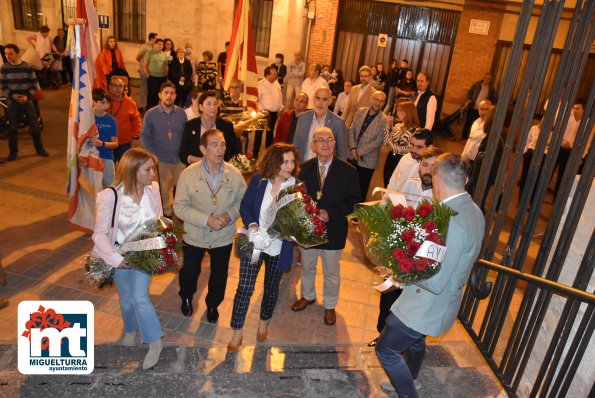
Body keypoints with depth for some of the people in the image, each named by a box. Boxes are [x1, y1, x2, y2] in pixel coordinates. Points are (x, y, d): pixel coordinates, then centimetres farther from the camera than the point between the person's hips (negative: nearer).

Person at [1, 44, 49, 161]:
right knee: (12, 128, 3)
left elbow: (34, 85, -1)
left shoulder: (27, 67, -4)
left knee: (34, 126, 2)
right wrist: (11, 95, -15)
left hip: (27, 100, 0)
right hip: (12, 102, 1)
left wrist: (27, 96, -15)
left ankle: (39, 149, 17)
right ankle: (13, 151, 15)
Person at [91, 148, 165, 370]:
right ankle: (131, 330, 48)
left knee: (140, 297, -9)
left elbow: (159, 220, 1)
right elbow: (100, 233, -16)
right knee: (126, 298, 17)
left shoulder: (153, 190, -15)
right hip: (120, 255, 0)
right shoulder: (110, 196, -24)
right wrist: (115, 259, -23)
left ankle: (155, 342, 11)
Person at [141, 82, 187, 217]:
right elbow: (145, 136, 0)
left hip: (179, 158, 1)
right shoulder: (150, 114, -4)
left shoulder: (181, 113, 0)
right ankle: (167, 214, 27)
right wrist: (152, 155, -8)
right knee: (163, 189, 11)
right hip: (160, 159, -1)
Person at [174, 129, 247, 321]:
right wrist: (207, 219, -27)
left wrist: (230, 215, -22)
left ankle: (212, 304, 51)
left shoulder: (235, 174, -15)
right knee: (189, 271, 24)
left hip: (223, 237, 1)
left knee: (219, 275, 21)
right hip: (194, 236, -1)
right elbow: (179, 207, -18)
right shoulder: (188, 174, -19)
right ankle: (186, 298, 58)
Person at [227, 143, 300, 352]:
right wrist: (252, 226, -23)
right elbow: (245, 206, -7)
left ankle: (264, 323, 46)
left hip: (278, 248, 1)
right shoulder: (259, 179, -12)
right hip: (254, 242, -1)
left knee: (271, 288, 20)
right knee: (244, 288, 2)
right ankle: (237, 333, 22)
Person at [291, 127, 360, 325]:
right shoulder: (305, 168, -6)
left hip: (333, 229, -2)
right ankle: (308, 296, 51)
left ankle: (330, 305, 41)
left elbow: (354, 201, -11)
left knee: (332, 272, 17)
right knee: (307, 267, 24)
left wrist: (331, 213, -22)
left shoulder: (348, 171, -13)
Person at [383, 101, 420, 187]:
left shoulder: (414, 130, -16)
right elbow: (386, 141, 4)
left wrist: (393, 145, -11)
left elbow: (408, 150, -19)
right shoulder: (397, 126, 5)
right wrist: (388, 125, -2)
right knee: (387, 186, 17)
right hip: (390, 159, 7)